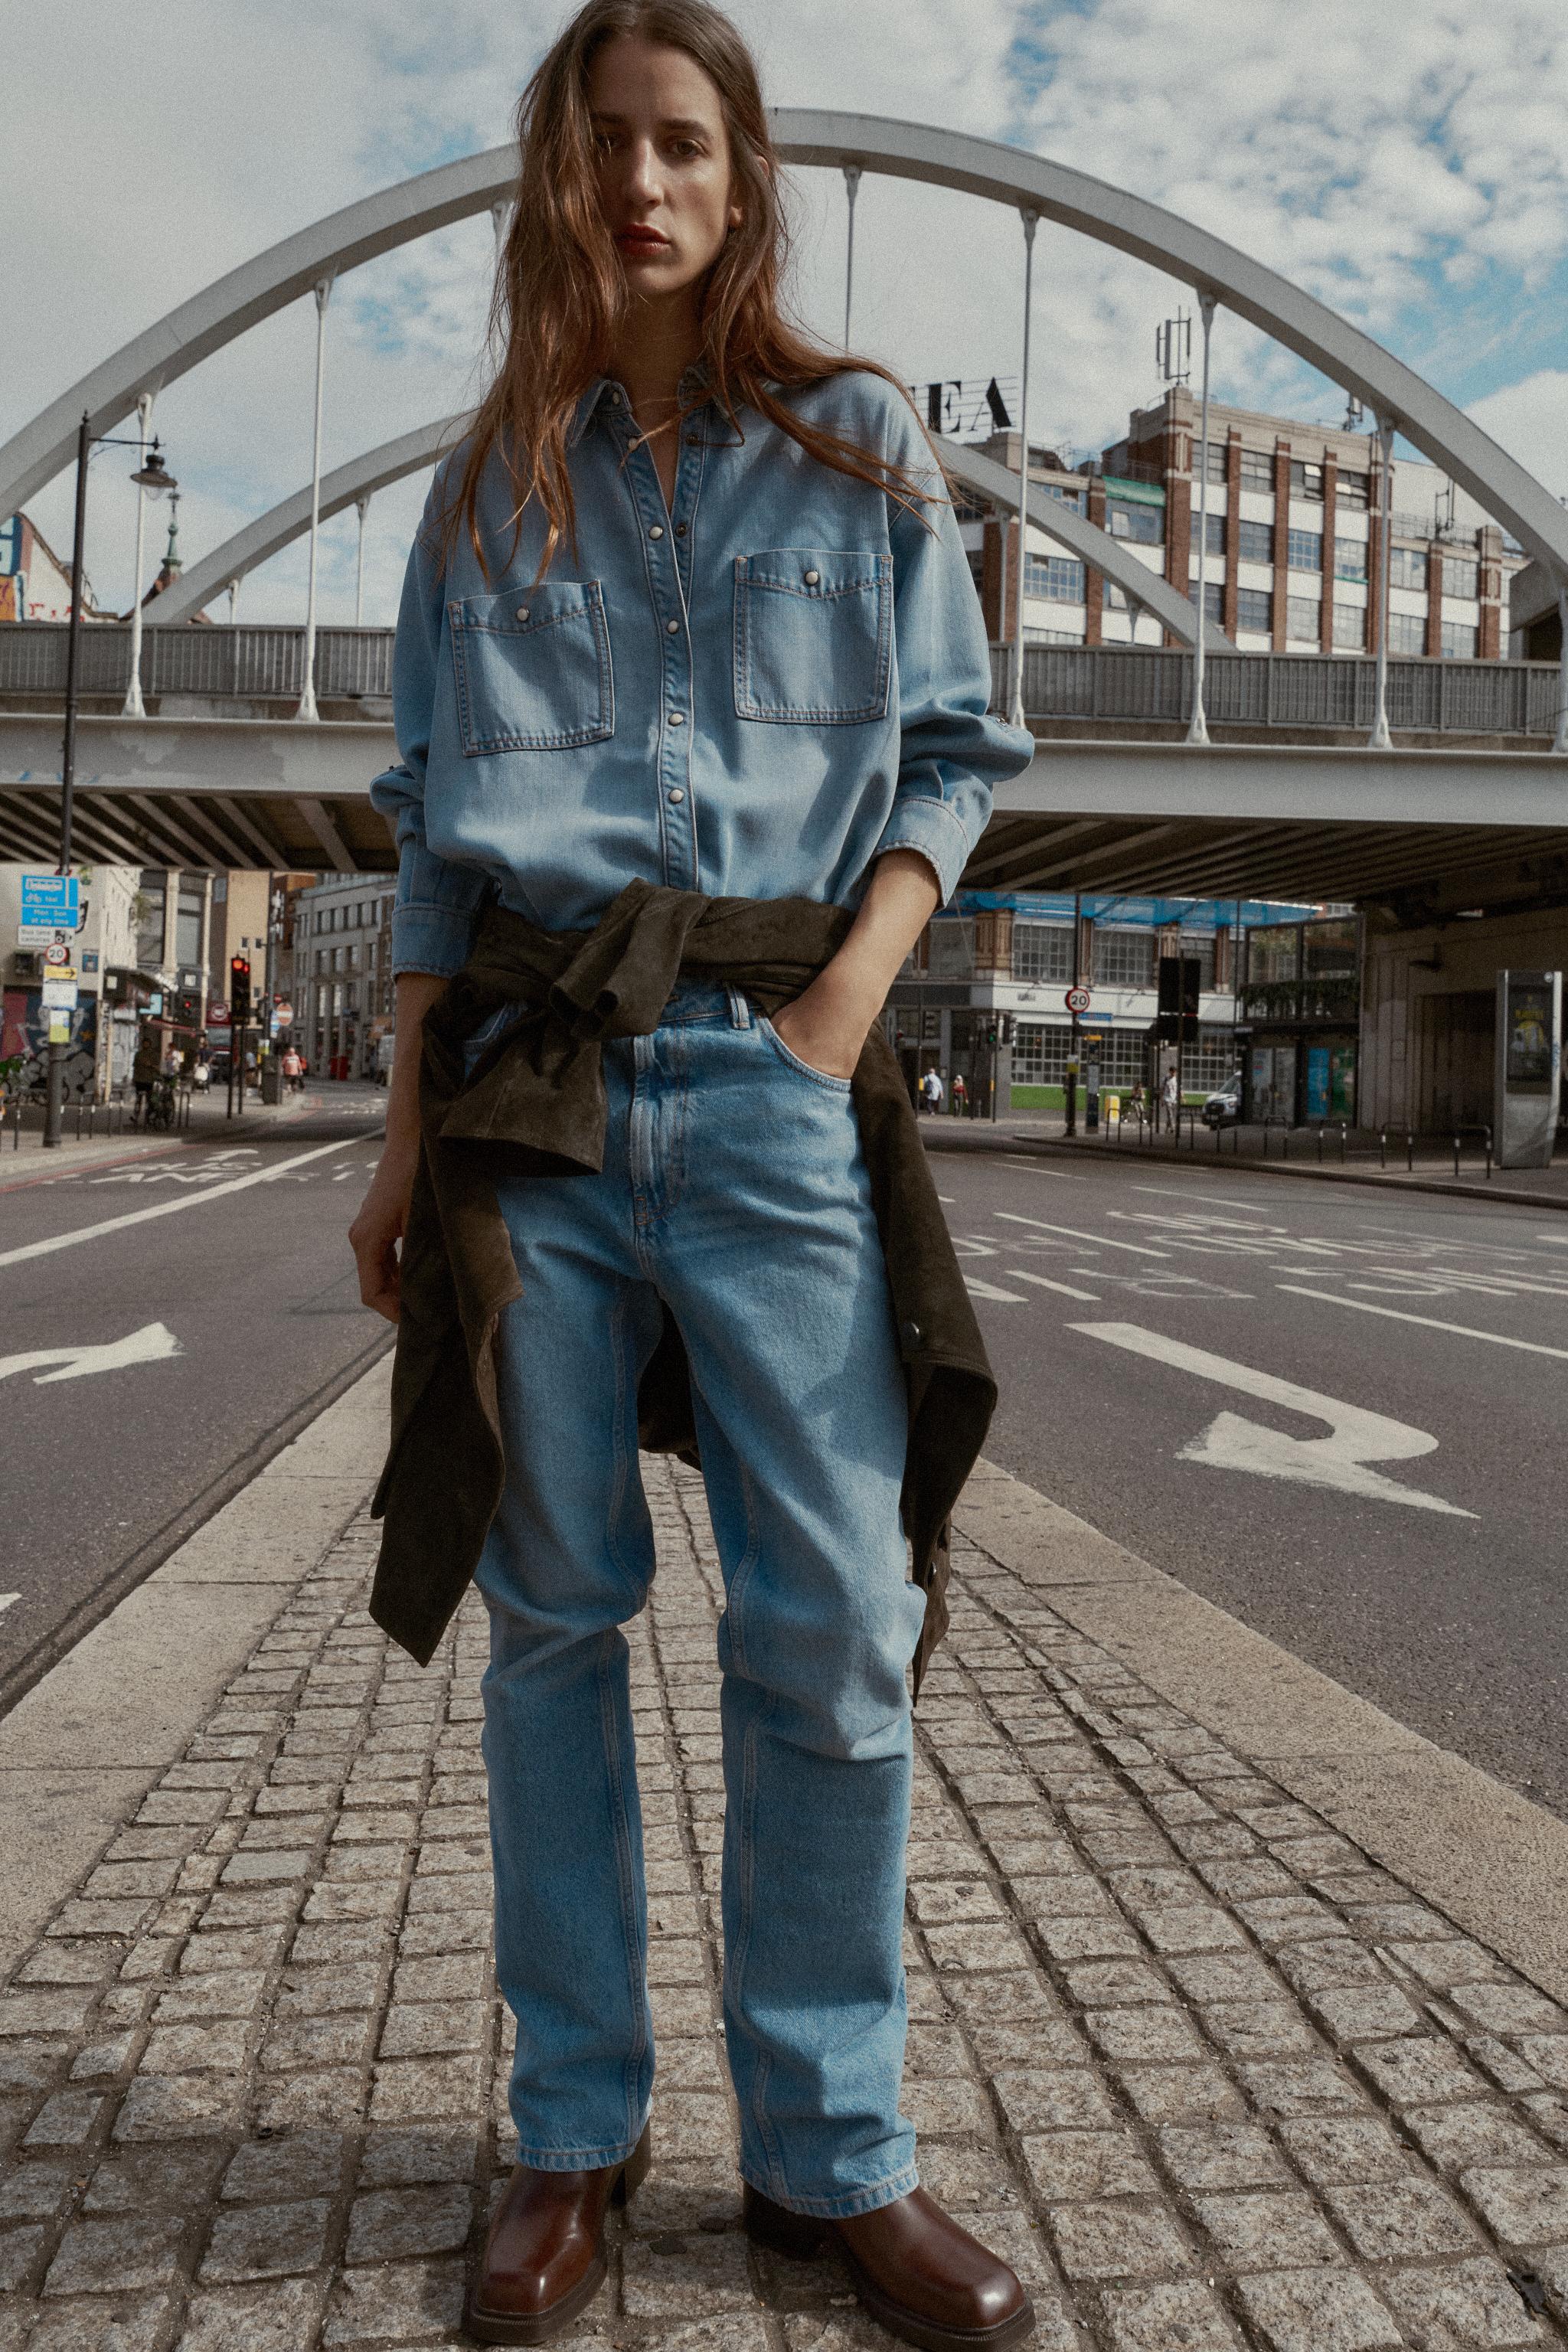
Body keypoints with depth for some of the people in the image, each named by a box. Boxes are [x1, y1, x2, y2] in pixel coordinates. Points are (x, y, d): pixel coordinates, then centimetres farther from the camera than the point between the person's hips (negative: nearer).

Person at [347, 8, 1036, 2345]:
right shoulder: (488, 489, 17)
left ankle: (835, 2153, 13)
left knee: (835, 1627, -4)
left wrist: (855, 990, -7)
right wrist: (407, 1127, 8)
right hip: (529, 1081, 2)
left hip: (776, 1073, -1)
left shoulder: (866, 448, 13)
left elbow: (954, 750, 10)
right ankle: (578, 2132, 19)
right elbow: (428, 825, 15)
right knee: (554, 1612, 5)